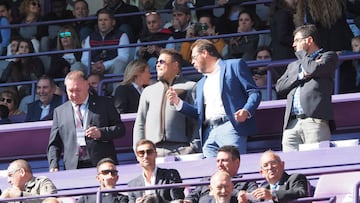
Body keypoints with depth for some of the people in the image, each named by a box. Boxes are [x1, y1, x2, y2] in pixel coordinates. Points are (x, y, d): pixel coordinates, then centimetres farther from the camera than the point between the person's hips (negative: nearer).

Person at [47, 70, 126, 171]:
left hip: (102, 166, -1)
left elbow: (120, 128, 8)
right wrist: (53, 166, -1)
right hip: (73, 168, 1)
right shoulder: (59, 112, 17)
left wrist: (101, 132, -11)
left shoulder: (104, 104, 11)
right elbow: (54, 144, 15)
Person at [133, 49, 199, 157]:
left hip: (181, 149, -3)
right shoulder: (148, 91, 24)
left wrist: (194, 147, -9)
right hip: (154, 151, 3)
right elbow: (140, 123, 22)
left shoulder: (189, 87, 10)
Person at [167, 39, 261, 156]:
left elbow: (254, 93, 2)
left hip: (229, 128, -6)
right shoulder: (201, 84, 31)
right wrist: (178, 102, 13)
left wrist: (246, 111, -17)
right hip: (209, 133, 6)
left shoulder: (234, 65, 10)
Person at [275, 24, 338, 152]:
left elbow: (313, 69, -7)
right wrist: (301, 76, 3)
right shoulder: (293, 66, 32)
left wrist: (301, 53, 11)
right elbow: (279, 87, 16)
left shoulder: (329, 57, 14)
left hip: (315, 121, -5)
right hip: (291, 124, 5)